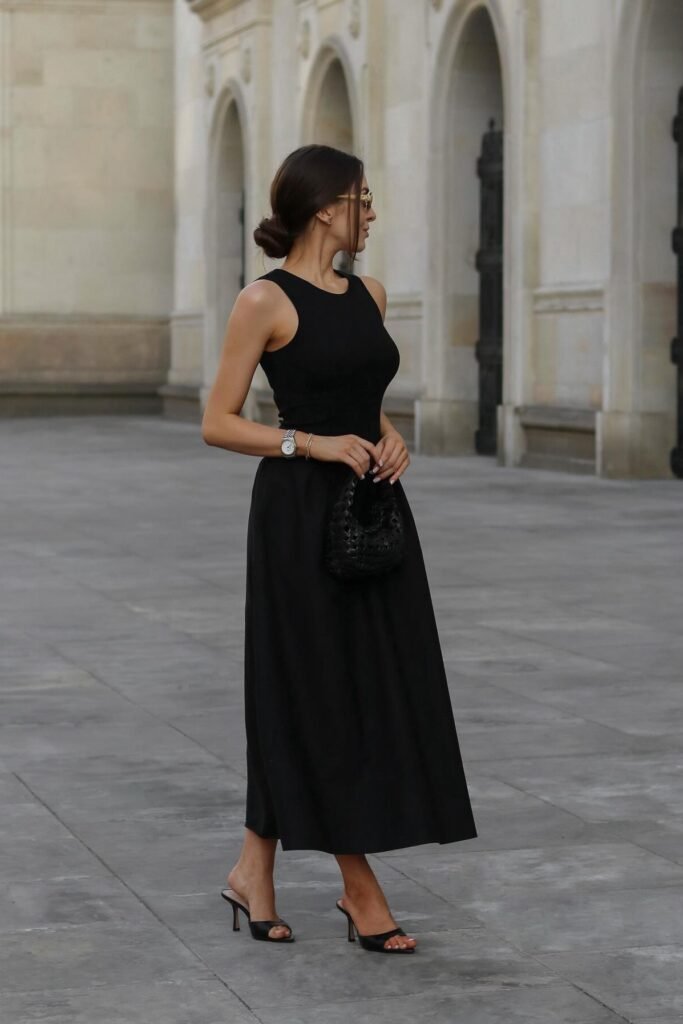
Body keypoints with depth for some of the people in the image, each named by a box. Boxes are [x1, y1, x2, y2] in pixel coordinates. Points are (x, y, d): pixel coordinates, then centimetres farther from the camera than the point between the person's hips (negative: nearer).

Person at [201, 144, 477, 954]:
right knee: (322, 694, -1)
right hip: (300, 513, -7)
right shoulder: (265, 301, -9)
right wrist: (312, 445, -18)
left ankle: (254, 870, 16)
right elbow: (217, 424, -8)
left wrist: (390, 439, 1)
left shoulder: (368, 293, 11)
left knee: (380, 688, 7)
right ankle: (361, 890, 8)